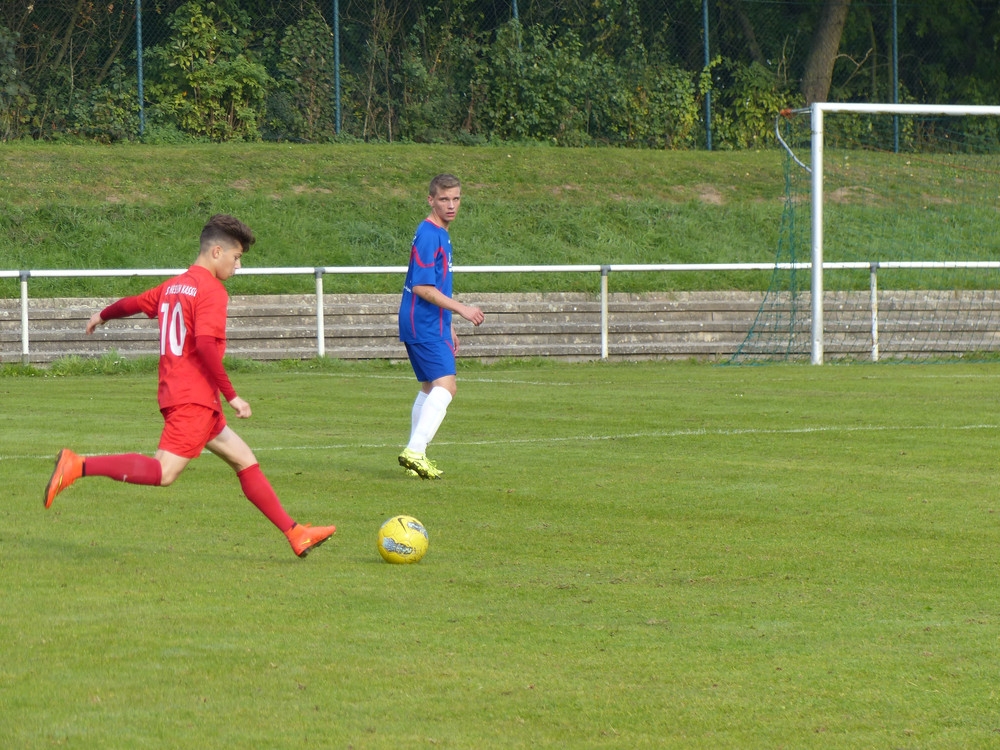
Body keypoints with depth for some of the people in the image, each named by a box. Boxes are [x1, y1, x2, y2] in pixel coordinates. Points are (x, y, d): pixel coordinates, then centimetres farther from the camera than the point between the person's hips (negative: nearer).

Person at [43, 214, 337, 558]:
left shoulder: (173, 285, 15)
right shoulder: (211, 290, -10)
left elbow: (132, 303, 26)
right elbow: (206, 345, -21)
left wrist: (102, 315, 48)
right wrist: (232, 396, -17)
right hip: (195, 397, -10)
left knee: (245, 460, 11)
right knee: (164, 473, -18)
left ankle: (296, 534, 12)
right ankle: (77, 466, -22)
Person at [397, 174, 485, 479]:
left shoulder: (440, 235, 17)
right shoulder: (428, 235, -15)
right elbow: (422, 287, -21)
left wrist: (448, 328, 27)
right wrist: (462, 309, -20)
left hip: (431, 325, 10)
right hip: (425, 326, -10)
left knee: (430, 389, 15)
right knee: (445, 385, -19)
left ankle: (415, 455, 19)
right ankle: (415, 451, -26)